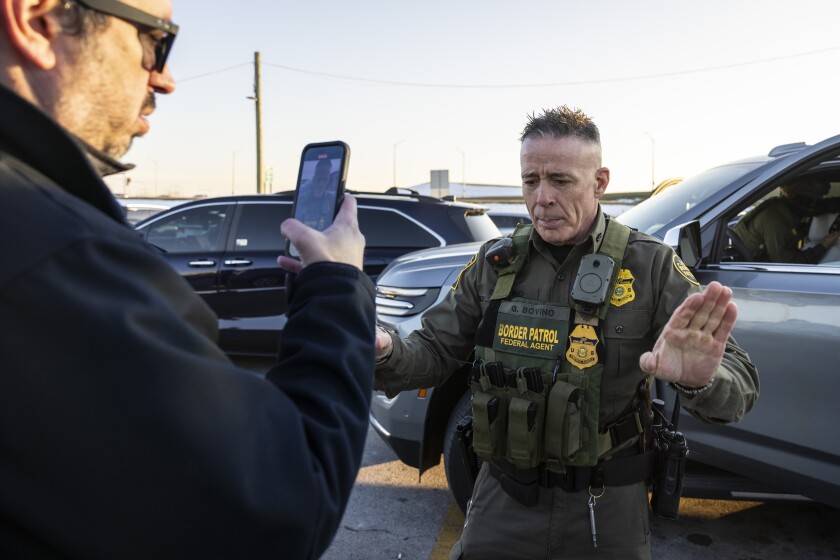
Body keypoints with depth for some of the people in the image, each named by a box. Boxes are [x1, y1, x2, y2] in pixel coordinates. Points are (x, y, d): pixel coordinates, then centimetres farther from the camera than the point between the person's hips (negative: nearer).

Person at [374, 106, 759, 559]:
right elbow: (434, 351, -1)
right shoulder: (495, 262, -2)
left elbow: (739, 383, -14)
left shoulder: (651, 266, -11)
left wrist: (702, 380, -39)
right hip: (504, 496, 2)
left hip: (608, 508, -1)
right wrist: (385, 352, -24)